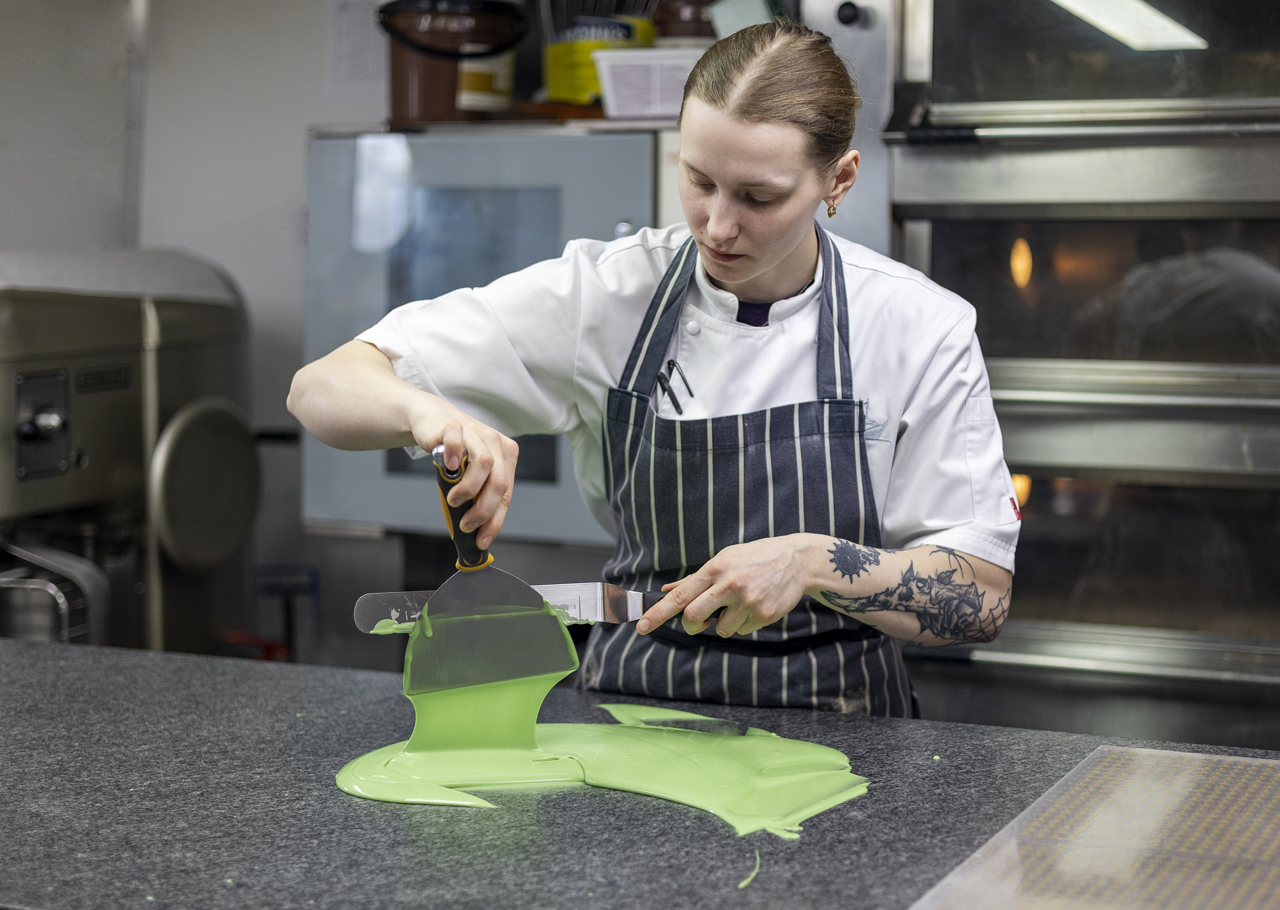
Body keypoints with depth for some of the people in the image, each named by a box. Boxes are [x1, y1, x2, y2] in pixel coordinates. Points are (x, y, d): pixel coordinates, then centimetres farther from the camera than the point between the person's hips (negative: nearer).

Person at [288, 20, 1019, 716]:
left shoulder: (923, 329, -7)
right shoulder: (603, 296, -5)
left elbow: (982, 597, -5)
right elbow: (322, 390, -6)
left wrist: (814, 563, -22)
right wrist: (423, 410, -28)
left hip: (836, 728, 0)